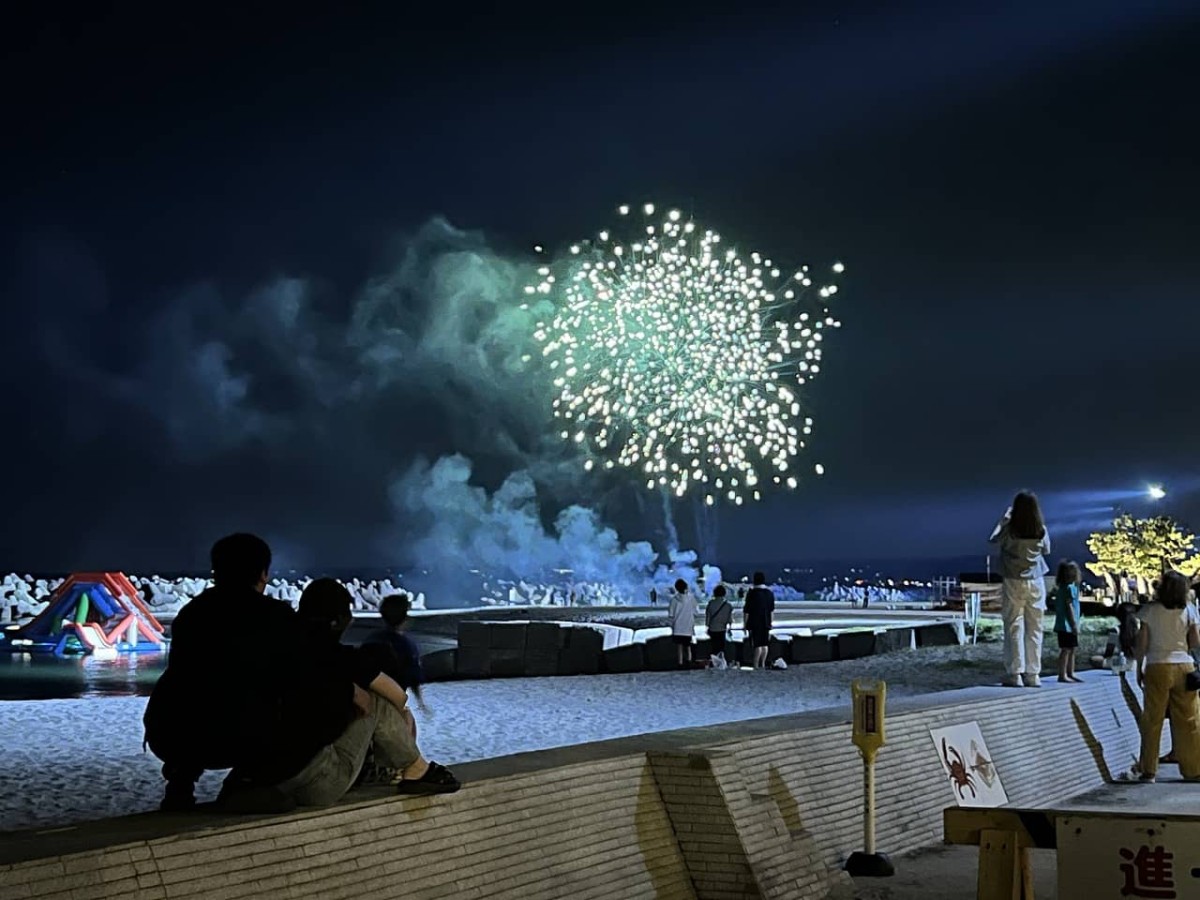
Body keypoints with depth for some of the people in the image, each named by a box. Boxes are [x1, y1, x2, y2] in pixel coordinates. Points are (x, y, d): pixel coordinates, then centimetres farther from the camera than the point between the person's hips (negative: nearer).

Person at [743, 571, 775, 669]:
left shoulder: (752, 593, -11)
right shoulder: (769, 593, 7)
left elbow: (746, 611, -11)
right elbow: (772, 610, 14)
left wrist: (745, 624, -3)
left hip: (755, 623, -5)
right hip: (766, 623, 5)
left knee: (757, 645, -6)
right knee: (765, 644, 10)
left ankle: (756, 665, -6)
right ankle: (763, 664, 13)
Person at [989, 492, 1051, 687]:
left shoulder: (1010, 530, -12)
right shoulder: (1042, 531, -5)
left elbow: (994, 539, 8)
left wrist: (1005, 518, 13)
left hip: (1014, 582, -2)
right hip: (1036, 582, 2)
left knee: (1014, 627, 1)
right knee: (1034, 629, 6)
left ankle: (1015, 673, -2)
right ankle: (1033, 674, 7)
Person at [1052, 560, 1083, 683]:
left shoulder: (1072, 586, 16)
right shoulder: (1069, 588, -14)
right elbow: (1069, 606, -19)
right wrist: (1074, 624, -19)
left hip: (1069, 626, 10)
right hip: (1067, 624, -10)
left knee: (1071, 649, 14)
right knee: (1066, 649, -8)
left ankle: (1070, 673, 20)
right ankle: (1062, 675, -8)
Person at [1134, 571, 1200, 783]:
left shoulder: (1149, 610, -4)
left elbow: (1142, 644, -4)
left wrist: (1139, 669, 6)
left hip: (1157, 668, -1)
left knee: (1152, 720, 5)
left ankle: (1149, 770, 7)